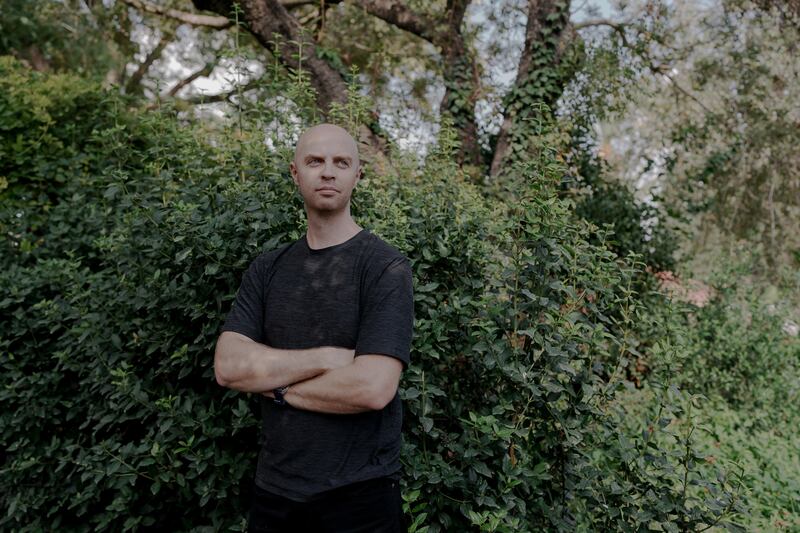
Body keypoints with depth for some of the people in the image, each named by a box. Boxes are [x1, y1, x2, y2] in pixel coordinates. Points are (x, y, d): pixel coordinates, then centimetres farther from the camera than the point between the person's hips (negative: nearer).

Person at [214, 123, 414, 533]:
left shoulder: (385, 266, -12)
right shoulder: (267, 269, 3)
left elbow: (373, 388, -22)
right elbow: (228, 366, -9)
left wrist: (279, 388, -10)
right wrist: (330, 357, -18)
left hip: (358, 492, -4)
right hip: (273, 488, 4)